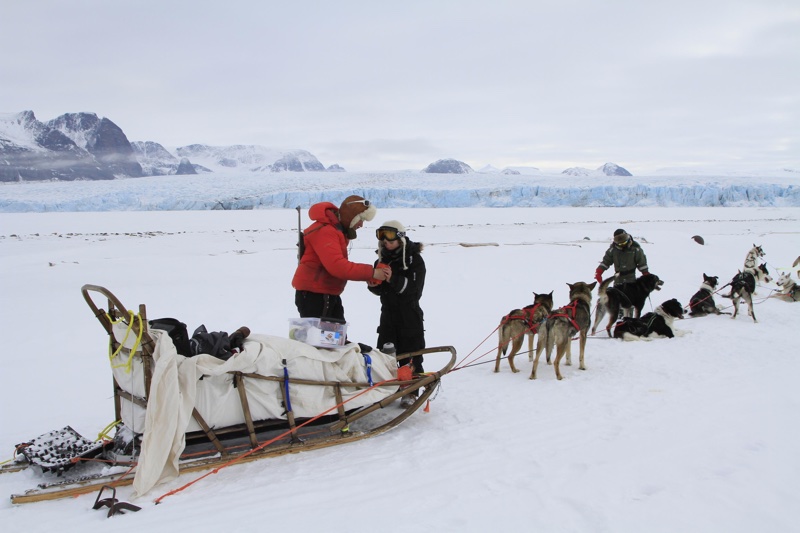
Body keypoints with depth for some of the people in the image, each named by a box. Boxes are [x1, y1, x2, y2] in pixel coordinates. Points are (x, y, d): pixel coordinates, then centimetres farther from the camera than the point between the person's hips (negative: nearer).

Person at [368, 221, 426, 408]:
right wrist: (374, 284, -12)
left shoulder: (414, 259, -8)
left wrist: (393, 279, -33)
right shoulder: (382, 259, 9)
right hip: (388, 311, 6)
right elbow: (379, 290, 12)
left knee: (410, 355, 1)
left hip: (410, 314, -5)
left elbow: (413, 286, -20)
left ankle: (411, 391, 13)